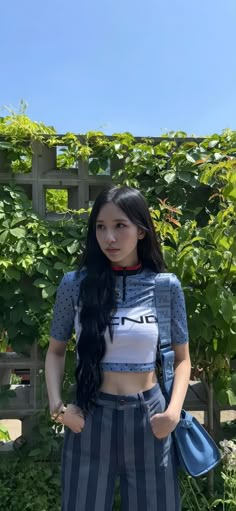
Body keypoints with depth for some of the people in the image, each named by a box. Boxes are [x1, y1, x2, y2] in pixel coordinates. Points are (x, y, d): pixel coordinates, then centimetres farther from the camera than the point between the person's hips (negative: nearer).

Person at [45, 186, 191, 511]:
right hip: (90, 417, 0)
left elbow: (182, 359, 3)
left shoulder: (166, 286, -6)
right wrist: (57, 406, -6)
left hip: (148, 417, 1)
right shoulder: (74, 284, -7)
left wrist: (174, 411, -10)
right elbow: (56, 351, 5)